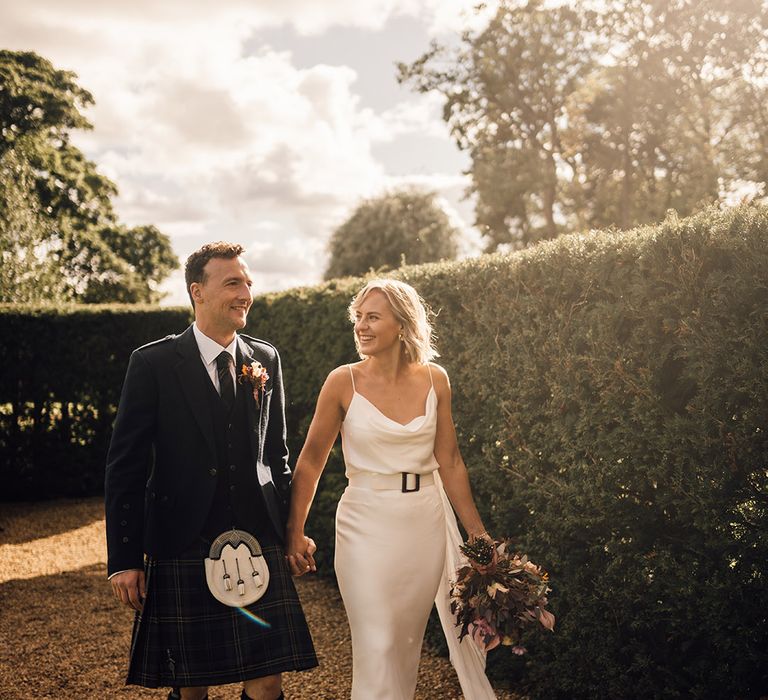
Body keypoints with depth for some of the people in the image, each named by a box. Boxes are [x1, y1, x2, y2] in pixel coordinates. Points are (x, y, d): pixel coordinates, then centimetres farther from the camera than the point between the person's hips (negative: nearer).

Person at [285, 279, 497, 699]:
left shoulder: (434, 380, 0)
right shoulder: (343, 382, -8)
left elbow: (450, 462, 4)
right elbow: (311, 460, -1)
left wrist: (477, 533, 5)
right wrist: (294, 533, -1)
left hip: (426, 523, 3)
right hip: (367, 525, -2)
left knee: (408, 641, 12)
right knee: (376, 647, 0)